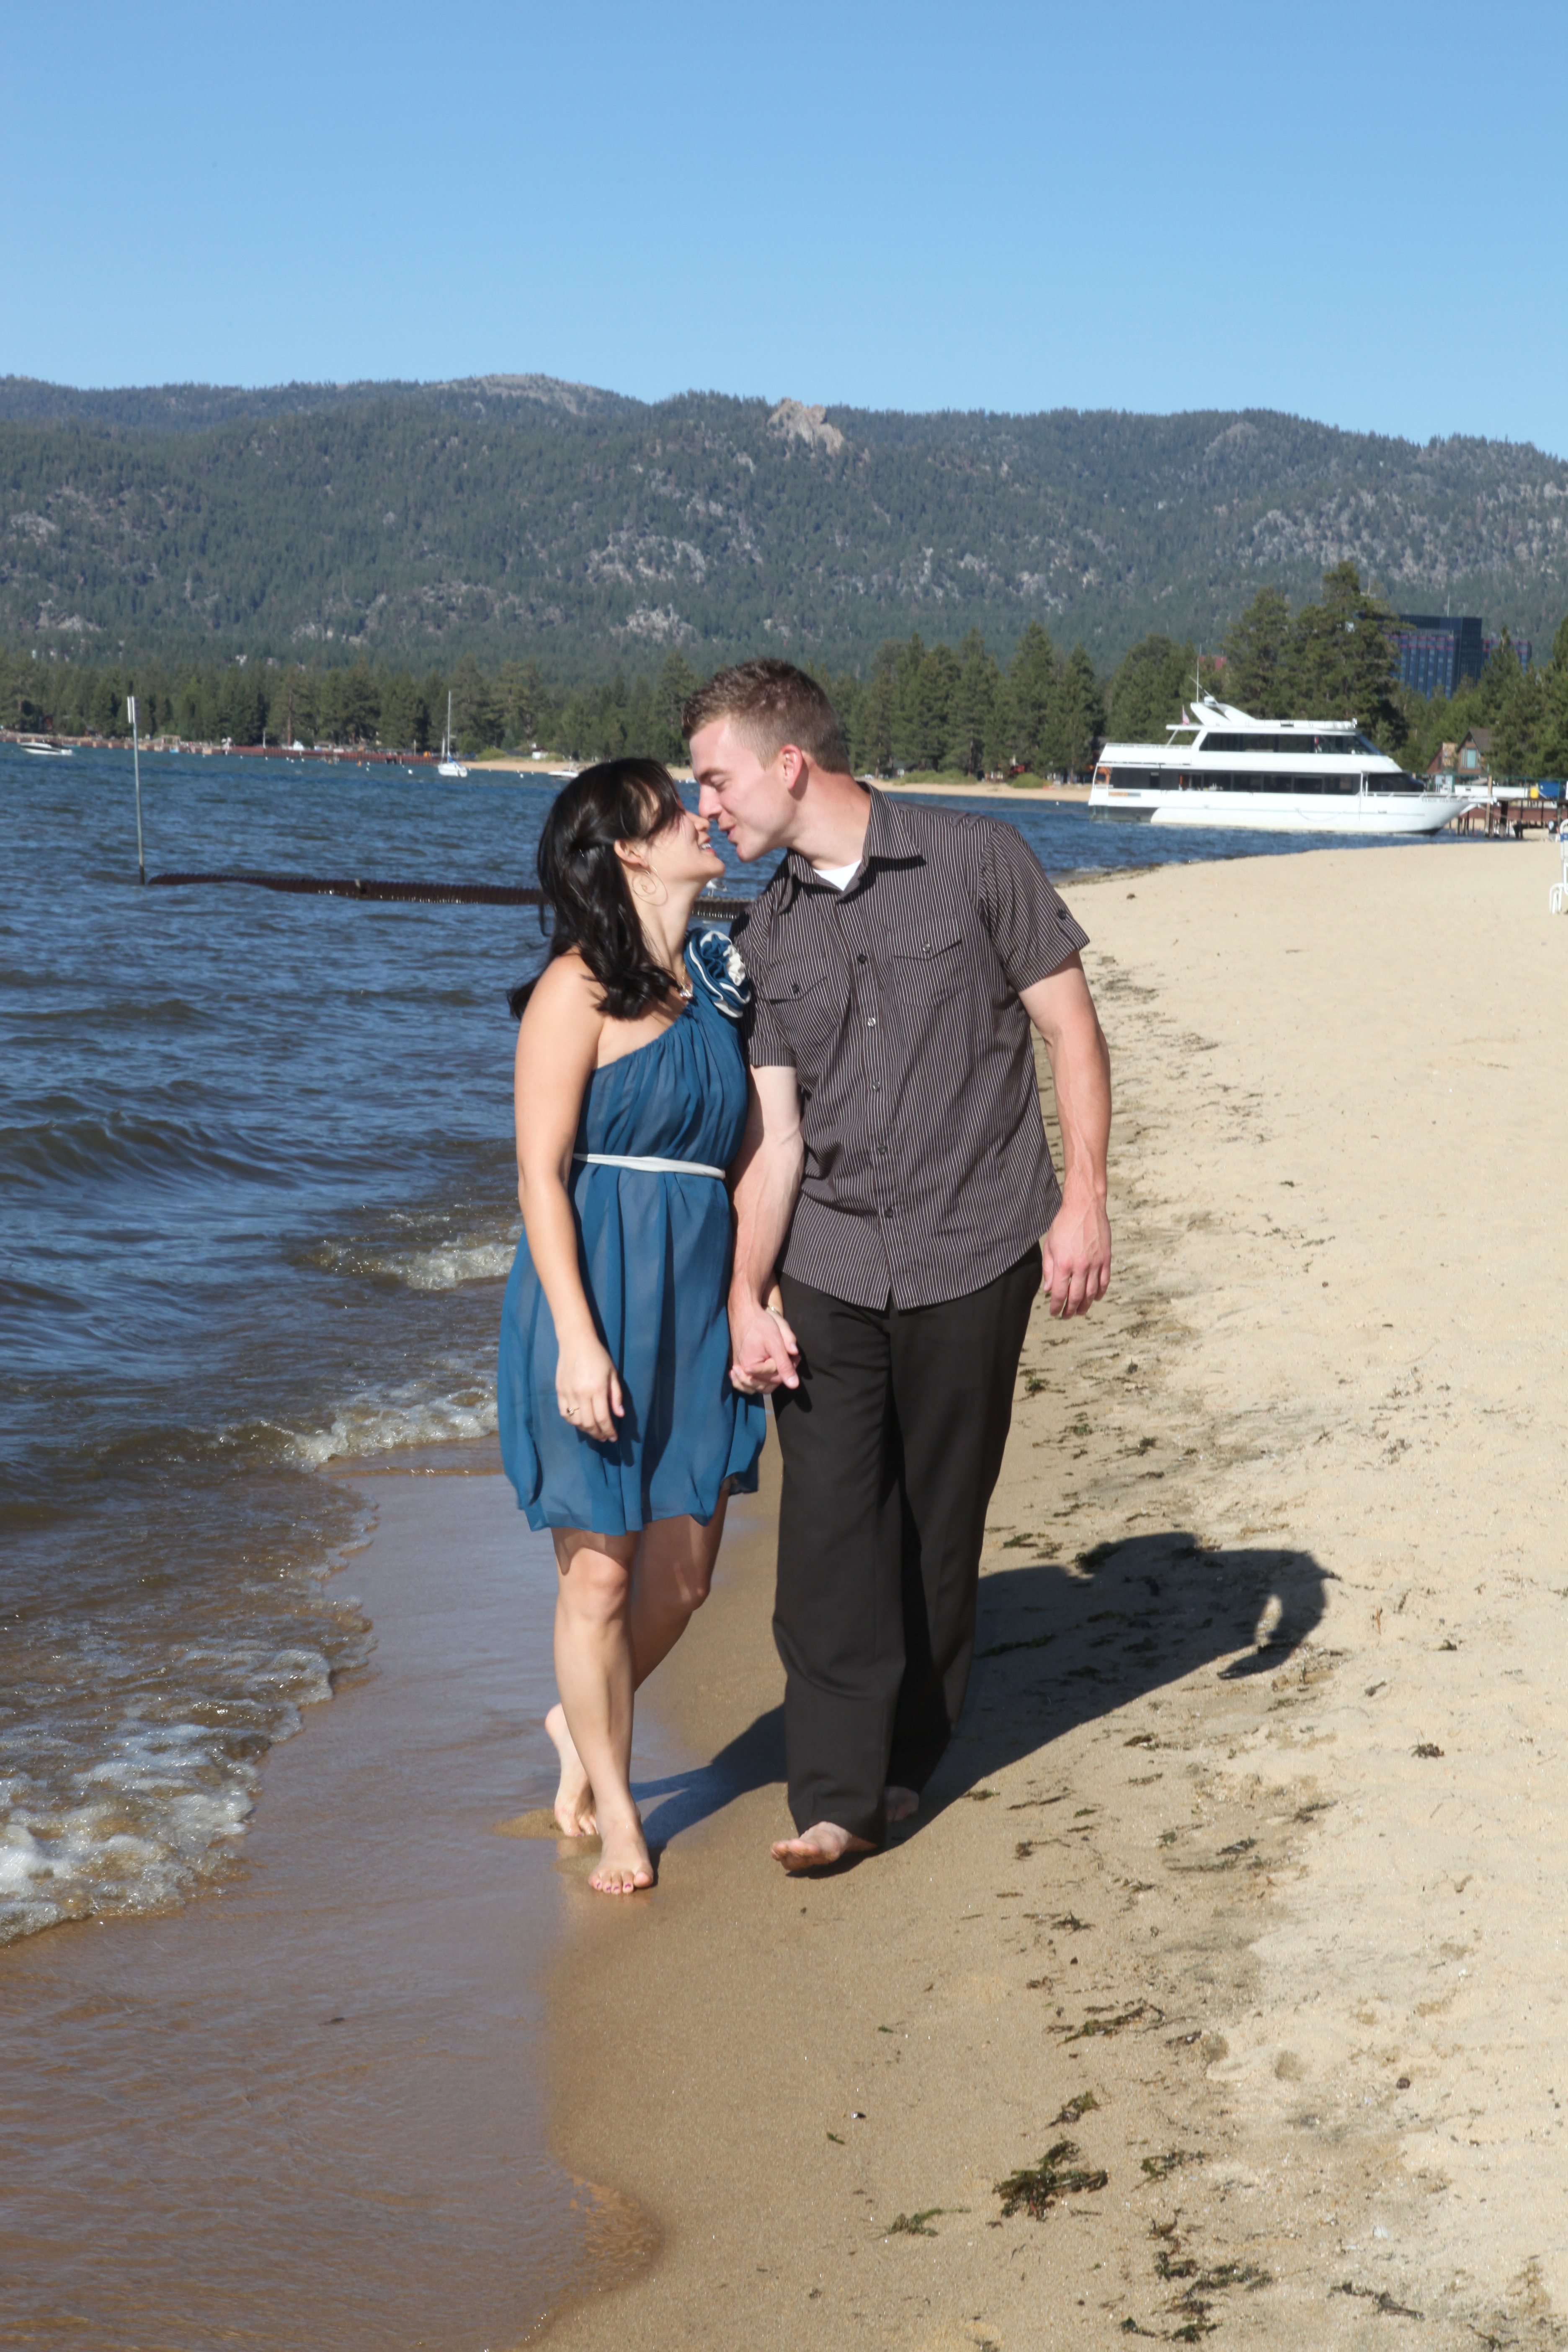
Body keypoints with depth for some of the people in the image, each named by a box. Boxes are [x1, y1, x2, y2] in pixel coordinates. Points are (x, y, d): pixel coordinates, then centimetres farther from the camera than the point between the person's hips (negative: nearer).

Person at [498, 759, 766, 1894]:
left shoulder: (713, 976, 11)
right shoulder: (579, 989, -10)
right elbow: (542, 1173, -13)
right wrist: (578, 1336, -19)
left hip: (697, 1299, 7)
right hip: (597, 1298, -7)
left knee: (685, 1572, 10)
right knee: (601, 1572, 2)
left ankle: (585, 1724, 37)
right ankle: (615, 1811, 18)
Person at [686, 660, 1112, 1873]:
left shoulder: (975, 861, -4)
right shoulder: (766, 939, 6)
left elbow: (1071, 1027, -1)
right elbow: (771, 1136, 4)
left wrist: (1083, 1200, -8)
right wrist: (746, 1296, -5)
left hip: (973, 1255, -3)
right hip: (828, 1269, 3)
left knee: (940, 1522, 7)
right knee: (830, 1523, -4)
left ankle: (910, 1757, 24)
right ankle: (840, 1792, 3)